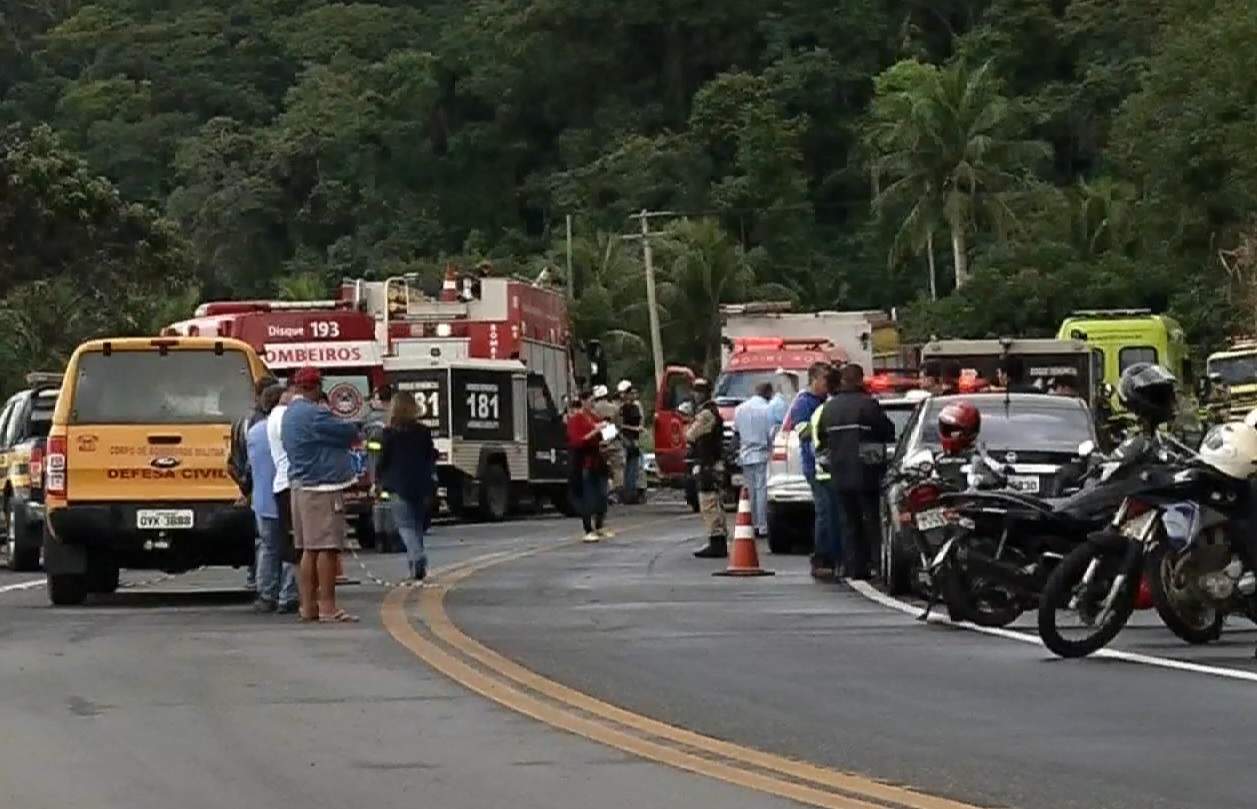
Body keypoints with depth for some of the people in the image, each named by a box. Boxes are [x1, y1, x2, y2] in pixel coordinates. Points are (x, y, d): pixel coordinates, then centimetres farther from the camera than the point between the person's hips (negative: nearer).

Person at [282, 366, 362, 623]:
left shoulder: (289, 415, 17)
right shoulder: (313, 414, -16)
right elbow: (350, 433, -12)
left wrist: (345, 438, 8)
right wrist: (353, 433, 9)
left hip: (301, 485, 10)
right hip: (322, 487, -10)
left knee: (310, 549, 12)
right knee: (327, 547, -8)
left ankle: (308, 605, 14)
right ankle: (328, 607, -9)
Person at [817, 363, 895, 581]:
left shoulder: (829, 408, 6)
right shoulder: (868, 404, -12)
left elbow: (821, 438, 16)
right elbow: (888, 432, -7)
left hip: (839, 475, 5)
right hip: (866, 475, -5)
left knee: (849, 522, 9)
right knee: (872, 521, 2)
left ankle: (855, 568, 5)